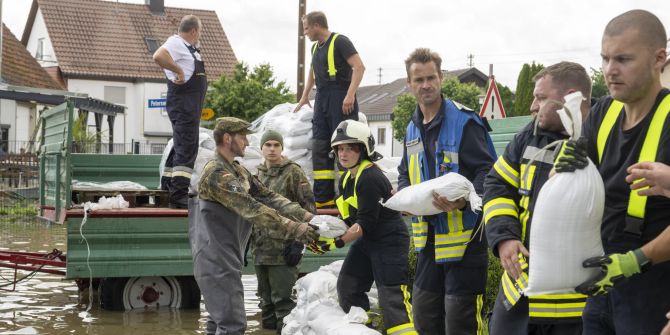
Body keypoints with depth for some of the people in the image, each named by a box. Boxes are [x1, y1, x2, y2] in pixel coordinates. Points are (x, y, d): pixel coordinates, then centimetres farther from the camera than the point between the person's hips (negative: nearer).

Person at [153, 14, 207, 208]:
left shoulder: (188, 47, 19)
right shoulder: (176, 43, -11)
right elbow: (159, 56, -30)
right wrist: (179, 71, -23)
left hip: (191, 105, 11)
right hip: (183, 103, -11)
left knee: (180, 147, 17)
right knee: (186, 150, -14)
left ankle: (167, 188, 25)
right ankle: (179, 196, -18)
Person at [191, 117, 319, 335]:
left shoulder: (238, 171, 14)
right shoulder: (216, 174, -18)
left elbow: (267, 197, 8)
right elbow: (252, 209, -25)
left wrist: (305, 217, -4)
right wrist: (295, 229, -26)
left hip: (226, 259, 10)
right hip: (217, 261, -10)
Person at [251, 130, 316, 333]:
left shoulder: (293, 172, -5)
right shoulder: (257, 176, 15)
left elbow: (308, 208, -9)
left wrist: (298, 241, -14)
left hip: (283, 248, -7)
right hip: (260, 248, 7)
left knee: (283, 298, -6)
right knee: (265, 296, 14)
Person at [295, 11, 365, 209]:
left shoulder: (340, 42, -6)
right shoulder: (316, 47, 20)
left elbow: (359, 67, -16)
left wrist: (350, 95, -24)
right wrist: (305, 96, 41)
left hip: (340, 100, -8)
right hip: (321, 99, 9)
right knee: (319, 149, 3)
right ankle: (323, 200, 5)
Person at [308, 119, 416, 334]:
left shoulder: (370, 178, -21)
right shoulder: (346, 180, 11)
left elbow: (366, 223, -24)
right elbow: (348, 219, 13)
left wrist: (337, 242, -23)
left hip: (389, 241, -10)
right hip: (367, 241, 10)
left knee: (392, 296, -16)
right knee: (347, 286, 11)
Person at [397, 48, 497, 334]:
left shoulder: (464, 120, -11)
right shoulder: (413, 129, 13)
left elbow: (488, 170, -16)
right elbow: (405, 174, 23)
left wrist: (463, 200, -32)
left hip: (464, 236, -8)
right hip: (428, 236, 8)